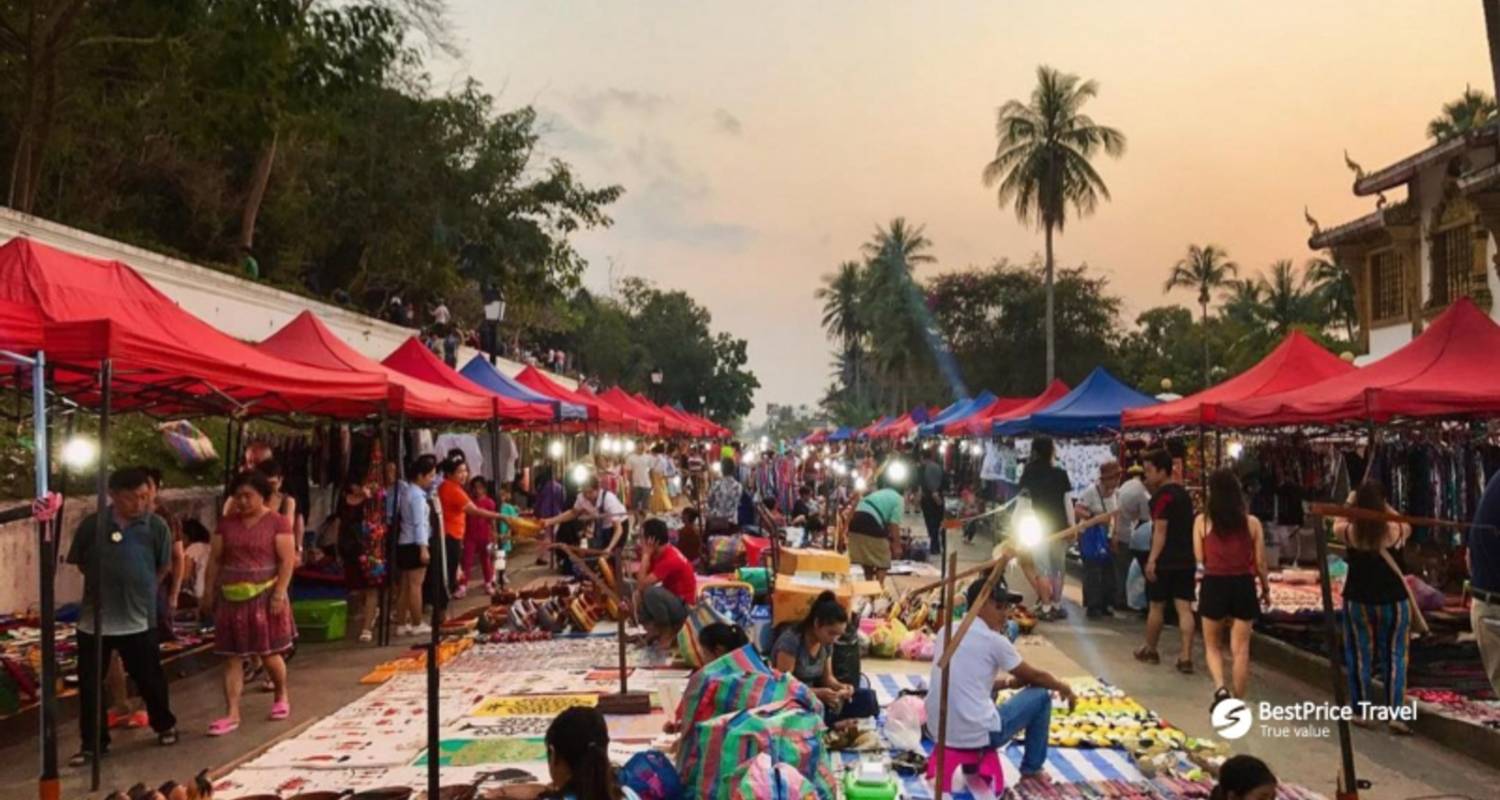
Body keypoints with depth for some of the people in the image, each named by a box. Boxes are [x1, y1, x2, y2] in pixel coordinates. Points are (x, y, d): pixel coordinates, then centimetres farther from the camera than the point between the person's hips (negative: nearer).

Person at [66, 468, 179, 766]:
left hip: (138, 618, -1)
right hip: (94, 618, 1)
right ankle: (93, 743, 21)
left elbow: (164, 566, 6)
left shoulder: (156, 526, -7)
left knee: (149, 677, 11)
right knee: (89, 683, 7)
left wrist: (141, 588, 7)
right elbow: (79, 563, 9)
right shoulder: (92, 524, -6)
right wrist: (104, 584, 9)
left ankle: (165, 725, 33)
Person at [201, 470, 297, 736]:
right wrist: (209, 594, 6)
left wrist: (279, 594, -15)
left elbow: (287, 560, -9)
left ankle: (282, 696, 30)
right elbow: (215, 560, 10)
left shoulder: (277, 522, -5)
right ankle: (232, 714, 6)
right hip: (232, 597, 4)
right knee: (232, 657, 2)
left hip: (264, 596, -4)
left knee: (269, 653, 4)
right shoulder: (227, 523, 7)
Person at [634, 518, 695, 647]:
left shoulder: (670, 559, -27)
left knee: (651, 592, -34)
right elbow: (640, 585, 2)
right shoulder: (657, 554, 0)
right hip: (670, 601, 9)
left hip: (684, 608, -9)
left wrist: (646, 555, -24)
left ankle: (668, 632, -11)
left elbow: (643, 585, -30)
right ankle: (654, 630, 2)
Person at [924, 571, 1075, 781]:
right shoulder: (993, 640, -9)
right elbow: (1034, 676, 6)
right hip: (977, 735, -7)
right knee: (1040, 695, 12)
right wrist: (1063, 687, 25)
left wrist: (1008, 683, 26)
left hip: (937, 730, 7)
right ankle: (1032, 769, 24)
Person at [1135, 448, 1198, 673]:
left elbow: (1160, 530, -19)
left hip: (1165, 561, -7)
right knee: (1184, 608, 1)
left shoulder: (1162, 496, -13)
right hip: (1186, 560, 7)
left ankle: (1150, 650, 24)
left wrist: (1151, 560, -20)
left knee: (1156, 606, 9)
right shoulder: (1183, 493, 13)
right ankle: (1186, 657, -5)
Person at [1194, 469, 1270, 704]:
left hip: (1214, 585, -1)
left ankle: (1220, 688, -6)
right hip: (1243, 585, 1)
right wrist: (1266, 589, 16)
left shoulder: (1202, 521, -7)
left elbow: (1200, 557, -2)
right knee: (1240, 649, 8)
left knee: (1213, 645, 16)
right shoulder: (1252, 522, -3)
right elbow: (1259, 561, 1)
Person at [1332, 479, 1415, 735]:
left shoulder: (1349, 531, -11)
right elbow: (1407, 525, 13)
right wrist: (1386, 506, 19)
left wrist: (1348, 502, 23)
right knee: (1394, 656, 6)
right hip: (1394, 601, 0)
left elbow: (1336, 525, 13)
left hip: (1358, 601, 1)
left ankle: (1360, 709, 18)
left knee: (1360, 655, 11)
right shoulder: (1396, 530, -11)